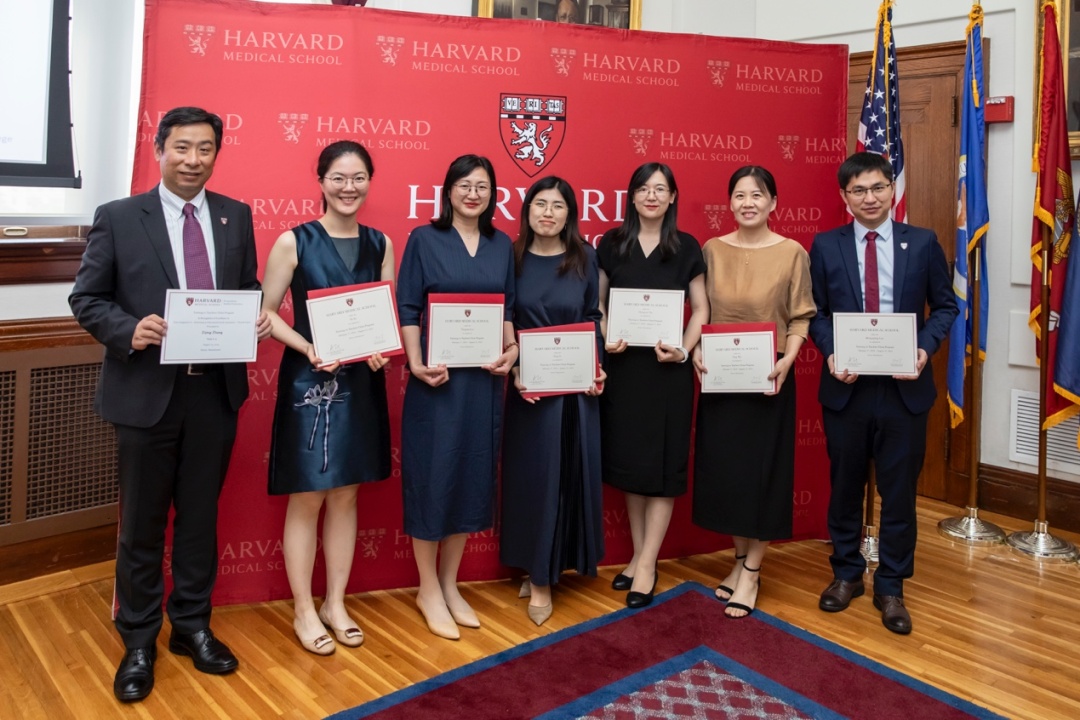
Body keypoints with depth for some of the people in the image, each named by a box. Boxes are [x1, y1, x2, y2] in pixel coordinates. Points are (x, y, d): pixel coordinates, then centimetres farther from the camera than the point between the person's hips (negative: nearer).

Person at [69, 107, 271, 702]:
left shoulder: (236, 216, 7)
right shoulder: (118, 217, -1)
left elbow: (250, 290, 13)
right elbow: (86, 299, 0)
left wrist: (258, 318, -9)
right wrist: (129, 329, -19)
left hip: (215, 391, 3)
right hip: (146, 391, -2)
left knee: (200, 516, 15)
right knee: (142, 524, 10)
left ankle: (193, 626, 32)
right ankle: (138, 642, 28)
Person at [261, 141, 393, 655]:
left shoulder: (380, 245, 6)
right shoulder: (294, 242, -6)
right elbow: (266, 312, -5)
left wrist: (382, 349, -9)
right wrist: (307, 347, -19)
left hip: (361, 383, 4)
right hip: (308, 382, -4)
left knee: (346, 496, 12)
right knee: (307, 498, 4)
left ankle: (335, 604, 26)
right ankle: (303, 611, 19)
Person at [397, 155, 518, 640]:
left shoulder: (502, 245, 10)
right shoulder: (423, 240, -2)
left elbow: (508, 308, 12)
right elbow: (407, 310, -5)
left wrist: (511, 351, -5)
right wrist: (416, 363, -17)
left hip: (484, 378, 5)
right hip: (437, 377, -4)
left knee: (473, 476, 10)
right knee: (433, 476, 1)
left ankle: (449, 584, 26)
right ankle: (428, 590, 18)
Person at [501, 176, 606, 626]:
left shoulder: (584, 259, 2)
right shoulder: (513, 259, 0)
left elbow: (593, 319, 5)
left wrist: (597, 369, -7)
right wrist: (513, 371, -13)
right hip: (530, 384, -1)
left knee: (572, 473, 6)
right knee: (533, 474, 4)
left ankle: (546, 571, 22)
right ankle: (538, 575, 18)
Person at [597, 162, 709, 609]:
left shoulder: (687, 248, 2)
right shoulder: (611, 244, 5)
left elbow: (701, 309, 3)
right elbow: (597, 302, 9)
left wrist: (683, 350, -12)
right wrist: (605, 338, -9)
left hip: (667, 368, -1)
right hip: (622, 365, 2)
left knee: (663, 463, 1)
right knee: (628, 461, 8)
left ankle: (648, 564, 11)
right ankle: (638, 555, 23)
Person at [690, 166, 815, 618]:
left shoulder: (792, 253, -4)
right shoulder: (713, 250, 4)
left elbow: (801, 319, -3)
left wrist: (786, 361, -18)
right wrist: (697, 351, -9)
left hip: (767, 378, -3)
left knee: (762, 469, 4)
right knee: (723, 468, 10)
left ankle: (751, 573, 18)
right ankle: (740, 560, 29)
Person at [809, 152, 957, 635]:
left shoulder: (923, 243, 1)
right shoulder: (825, 247, 1)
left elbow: (945, 305, 5)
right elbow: (815, 313, 4)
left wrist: (925, 347, -12)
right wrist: (830, 353, -13)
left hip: (904, 387, 0)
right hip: (846, 386, 0)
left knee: (899, 490, 8)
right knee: (845, 485, 13)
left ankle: (890, 587, 25)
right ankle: (847, 573, 32)